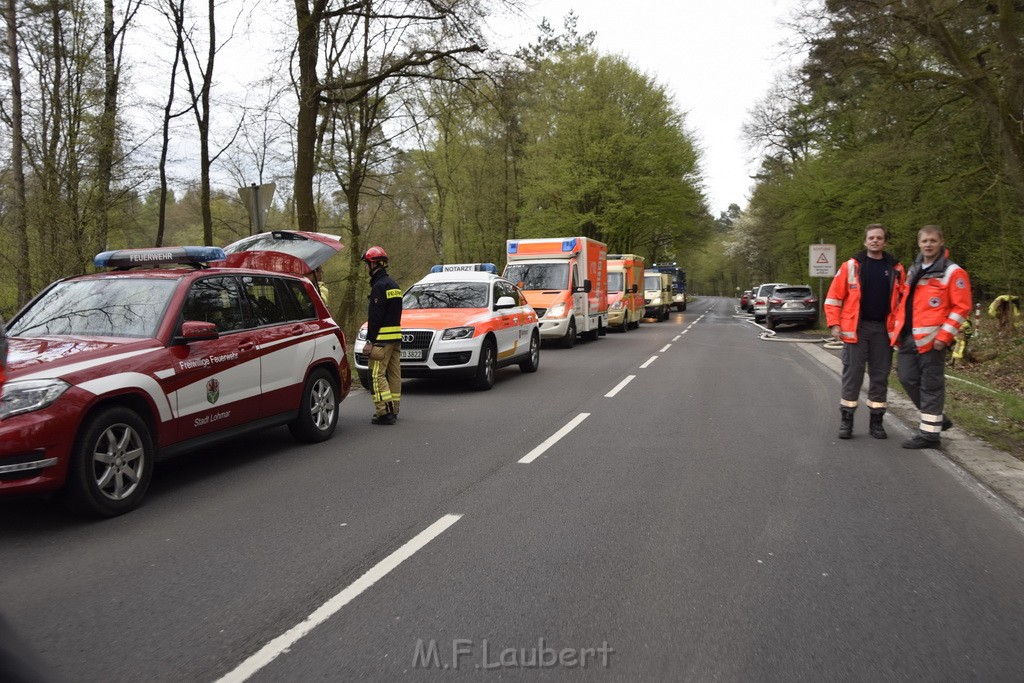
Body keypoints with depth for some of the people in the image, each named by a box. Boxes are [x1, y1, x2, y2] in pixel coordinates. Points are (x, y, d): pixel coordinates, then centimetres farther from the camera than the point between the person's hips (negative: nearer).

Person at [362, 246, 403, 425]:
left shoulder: (379, 286, -13)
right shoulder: (393, 284, 18)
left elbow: (376, 316, -18)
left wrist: (370, 340, -17)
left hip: (382, 339, -10)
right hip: (396, 336, 10)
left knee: (378, 375, -8)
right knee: (394, 374, 12)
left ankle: (385, 412, -11)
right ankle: (393, 411, 18)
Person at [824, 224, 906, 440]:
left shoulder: (896, 269, 8)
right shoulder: (850, 266, 1)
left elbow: (903, 301, 12)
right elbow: (834, 297, 1)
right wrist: (834, 324, -7)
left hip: (883, 330, 2)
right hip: (856, 328, -2)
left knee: (880, 375, 7)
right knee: (852, 373, 0)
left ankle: (876, 421, 18)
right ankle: (846, 420, 9)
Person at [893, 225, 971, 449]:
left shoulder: (953, 272, -6)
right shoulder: (913, 270, 16)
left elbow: (962, 308, -10)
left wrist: (944, 336, -15)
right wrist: (899, 328, 14)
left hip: (931, 339, -7)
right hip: (909, 338, 7)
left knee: (930, 385, -1)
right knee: (908, 378, 9)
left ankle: (929, 432, 8)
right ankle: (936, 418, 27)